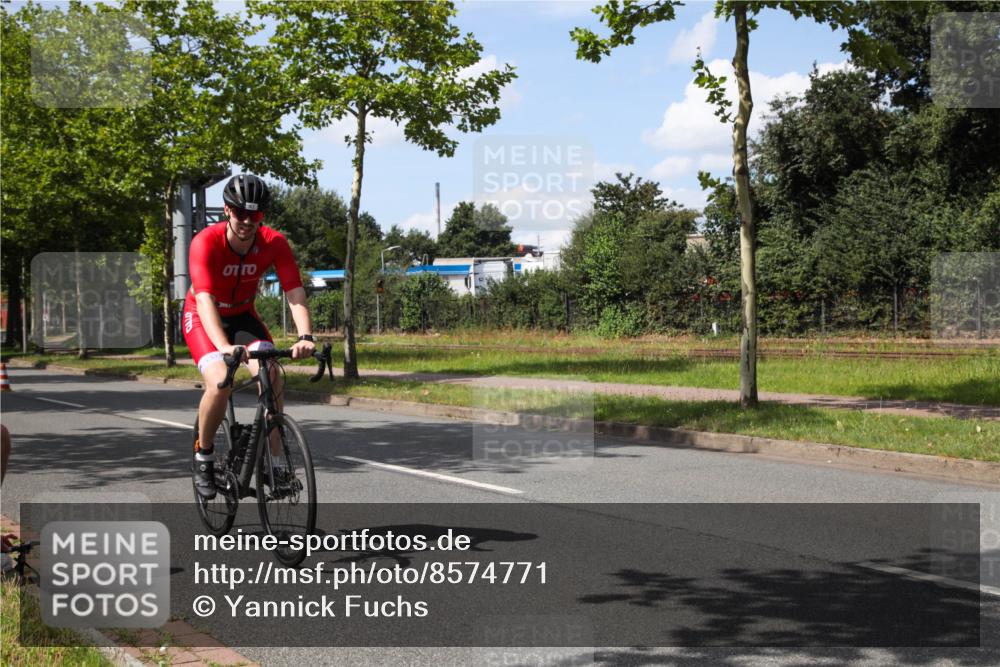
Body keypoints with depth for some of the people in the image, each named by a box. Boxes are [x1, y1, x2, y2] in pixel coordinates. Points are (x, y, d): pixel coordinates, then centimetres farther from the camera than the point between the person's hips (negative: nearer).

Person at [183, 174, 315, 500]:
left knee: (271, 374, -23)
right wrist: (225, 348, -56)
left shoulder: (274, 243, -22)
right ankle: (203, 456, -2)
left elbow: (295, 292, -29)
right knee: (220, 383, -27)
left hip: (243, 316, 3)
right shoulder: (206, 243, -30)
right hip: (203, 318, -3)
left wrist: (305, 337, -46)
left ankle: (274, 458, -9)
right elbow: (205, 301, -40)